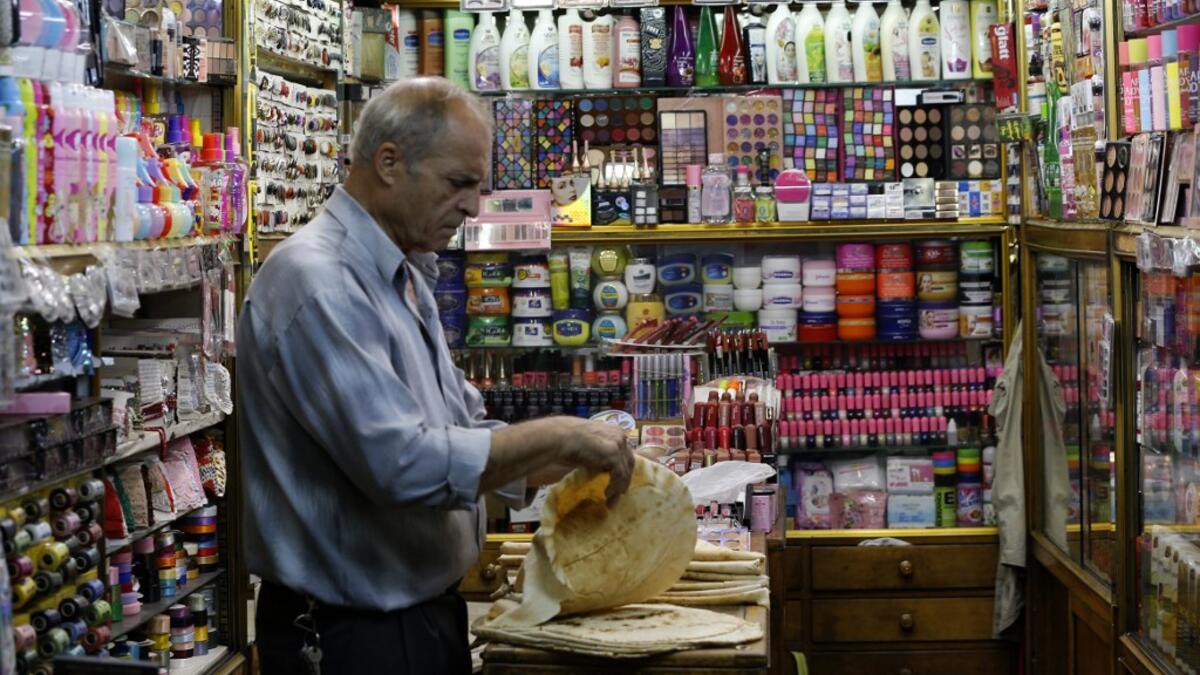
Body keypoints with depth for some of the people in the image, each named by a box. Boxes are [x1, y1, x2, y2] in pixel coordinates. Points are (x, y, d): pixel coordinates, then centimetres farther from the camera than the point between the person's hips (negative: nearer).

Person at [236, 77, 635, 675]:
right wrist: (556, 437, -21)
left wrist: (582, 457, 4)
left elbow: (464, 429, 16)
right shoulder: (316, 282, -22)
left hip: (427, 610, 10)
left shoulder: (405, 276, 11)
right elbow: (403, 464, -29)